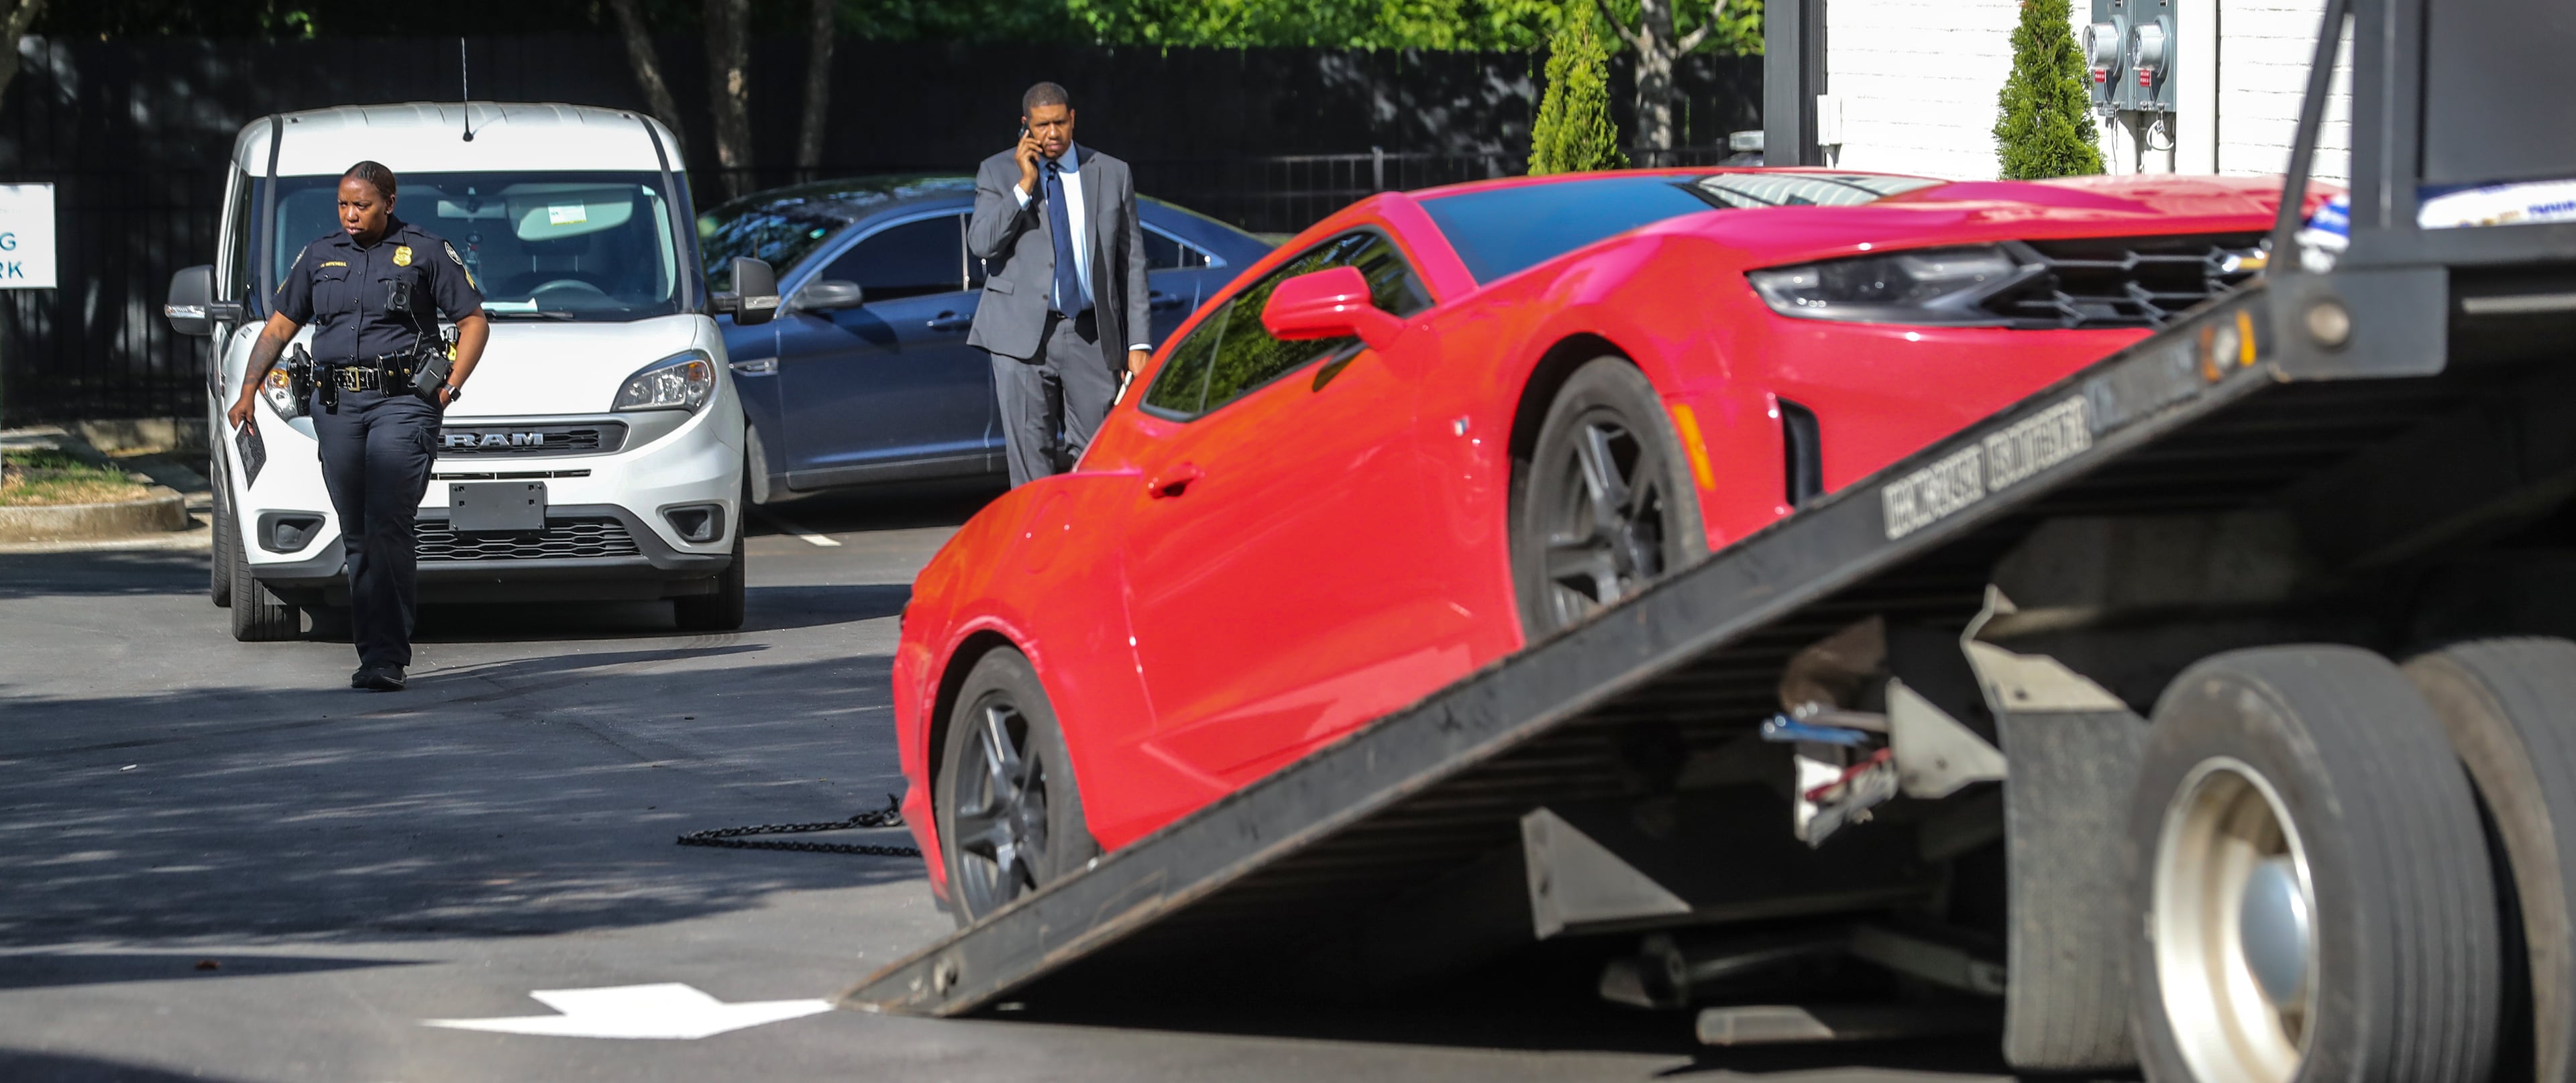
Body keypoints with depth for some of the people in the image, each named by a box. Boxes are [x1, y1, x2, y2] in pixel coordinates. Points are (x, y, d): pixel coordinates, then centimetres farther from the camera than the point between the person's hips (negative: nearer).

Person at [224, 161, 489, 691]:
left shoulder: (425, 251, 4)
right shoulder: (319, 257, 15)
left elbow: (474, 322, 6)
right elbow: (278, 328, 18)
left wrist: (451, 387, -5)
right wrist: (247, 392, 7)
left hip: (401, 402, -5)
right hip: (336, 407, 5)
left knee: (387, 527, -15)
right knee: (357, 537, 5)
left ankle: (386, 658, -16)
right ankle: (374, 653, 10)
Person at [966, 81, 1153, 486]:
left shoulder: (1113, 174, 8)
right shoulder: (998, 172, 5)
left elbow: (1132, 261, 8)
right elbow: (981, 243, -9)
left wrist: (1138, 343, 3)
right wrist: (1025, 185, -14)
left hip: (1092, 334, 1)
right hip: (1023, 333, -1)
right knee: (1030, 455, -4)